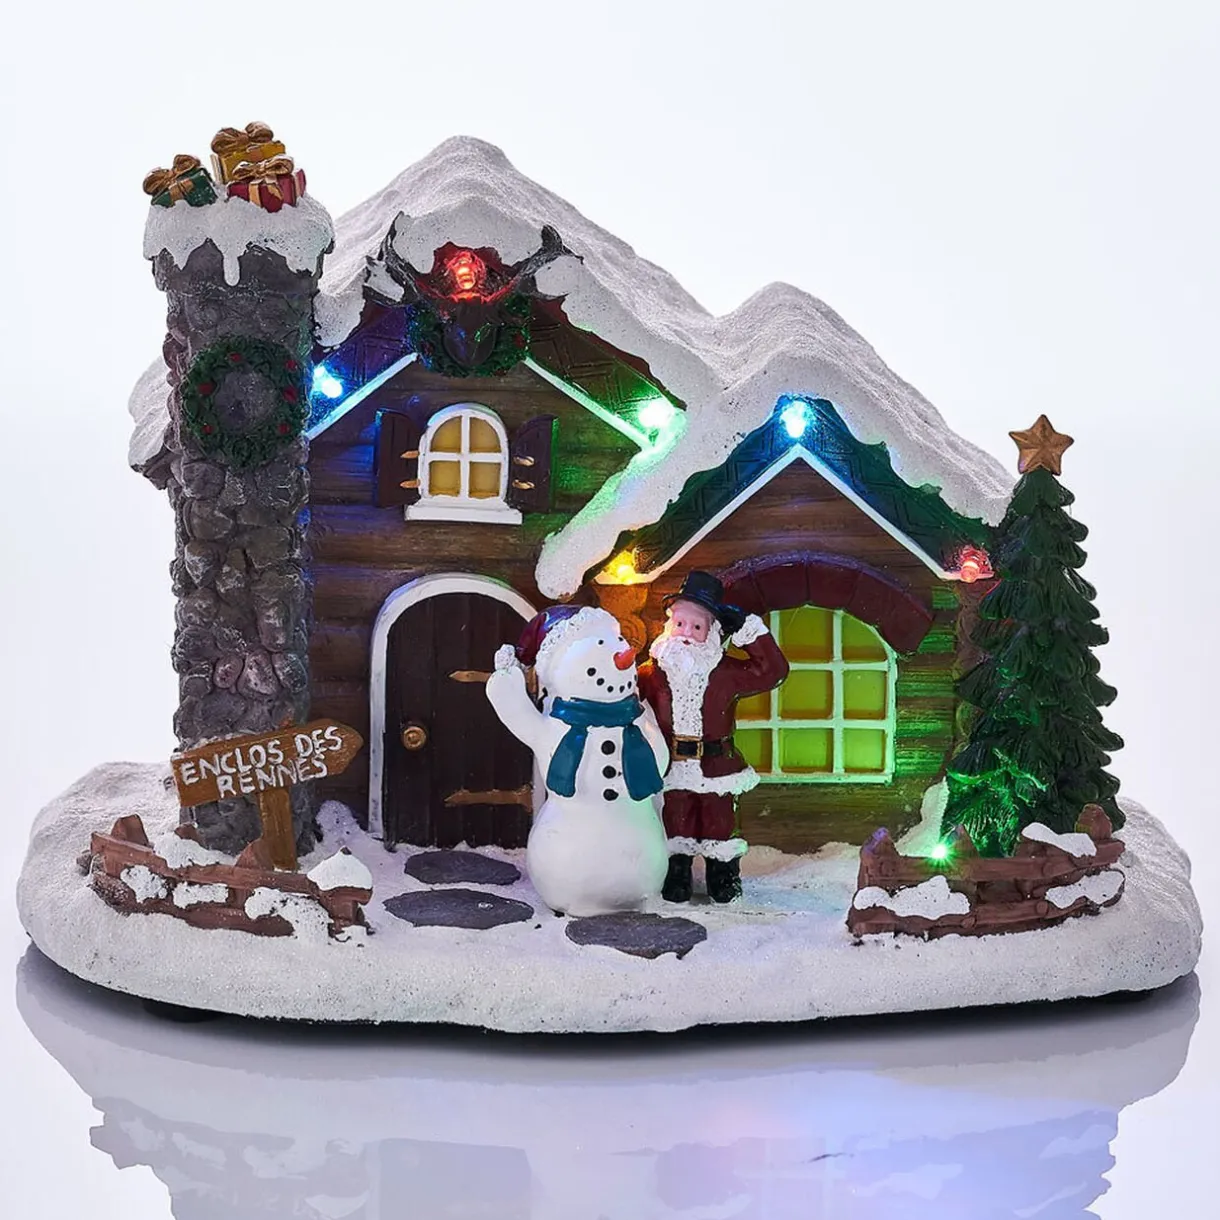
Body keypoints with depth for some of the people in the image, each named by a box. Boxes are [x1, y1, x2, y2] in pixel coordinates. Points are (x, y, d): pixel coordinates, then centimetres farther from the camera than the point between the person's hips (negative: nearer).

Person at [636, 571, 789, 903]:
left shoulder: (726, 671, -4)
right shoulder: (652, 672, -3)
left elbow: (772, 671, -5)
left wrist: (749, 630, -11)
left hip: (715, 766, 0)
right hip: (671, 768, 0)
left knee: (719, 824, 8)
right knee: (675, 824, 9)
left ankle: (724, 878, 27)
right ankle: (675, 877, 26)